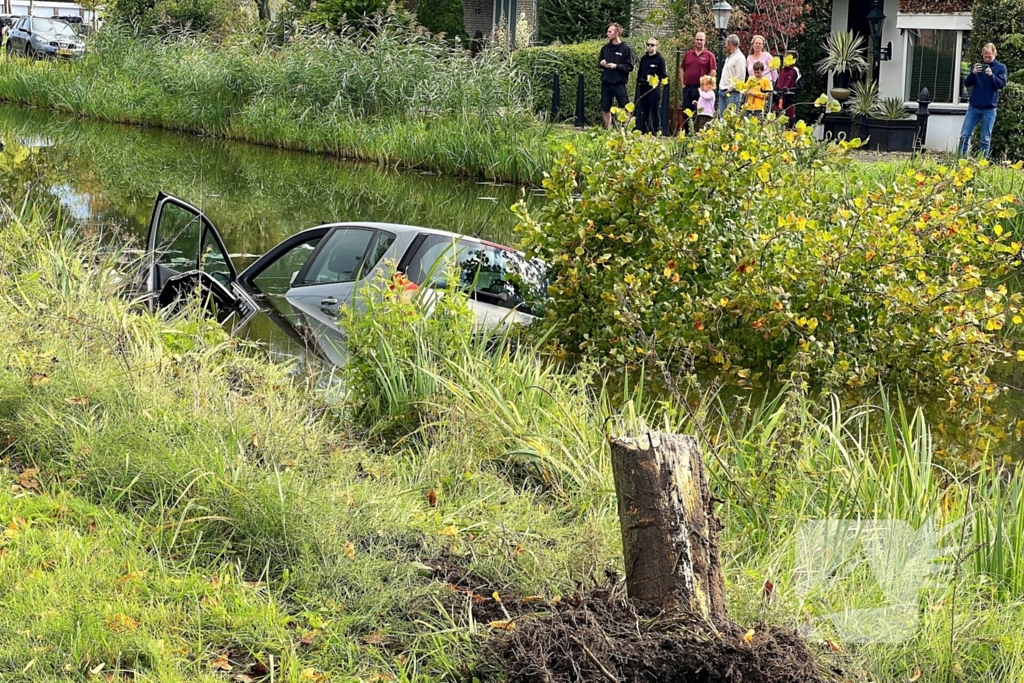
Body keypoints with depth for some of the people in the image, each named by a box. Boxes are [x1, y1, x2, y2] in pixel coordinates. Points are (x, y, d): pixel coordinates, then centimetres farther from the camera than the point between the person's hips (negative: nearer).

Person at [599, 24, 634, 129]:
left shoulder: (625, 49, -5)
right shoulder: (605, 47, 10)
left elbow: (629, 67, -7)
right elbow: (599, 63, 20)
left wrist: (616, 66, -18)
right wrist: (601, 64, -3)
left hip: (619, 84, -5)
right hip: (606, 83, 5)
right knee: (605, 109, 9)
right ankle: (608, 129, 19)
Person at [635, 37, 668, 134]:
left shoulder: (660, 59, -2)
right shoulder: (643, 58, 15)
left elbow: (664, 75, -4)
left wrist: (656, 79, -16)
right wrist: (640, 80, 2)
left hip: (654, 89, -5)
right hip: (643, 88, 6)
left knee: (655, 111, -5)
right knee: (643, 112, 10)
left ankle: (656, 133, -3)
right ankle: (643, 132, 15)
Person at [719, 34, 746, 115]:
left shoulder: (740, 58, -12)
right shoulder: (729, 57, 19)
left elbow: (739, 78, -18)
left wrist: (729, 89, -16)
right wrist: (721, 87, 15)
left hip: (732, 93, -10)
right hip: (722, 91, 10)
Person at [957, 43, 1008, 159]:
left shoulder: (1000, 67, 3)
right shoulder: (978, 66, 9)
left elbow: (1002, 84, -7)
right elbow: (966, 84, 4)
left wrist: (991, 75, -23)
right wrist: (973, 73, -15)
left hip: (989, 109, -2)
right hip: (973, 107, 2)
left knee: (986, 139, 0)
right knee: (964, 136, -2)